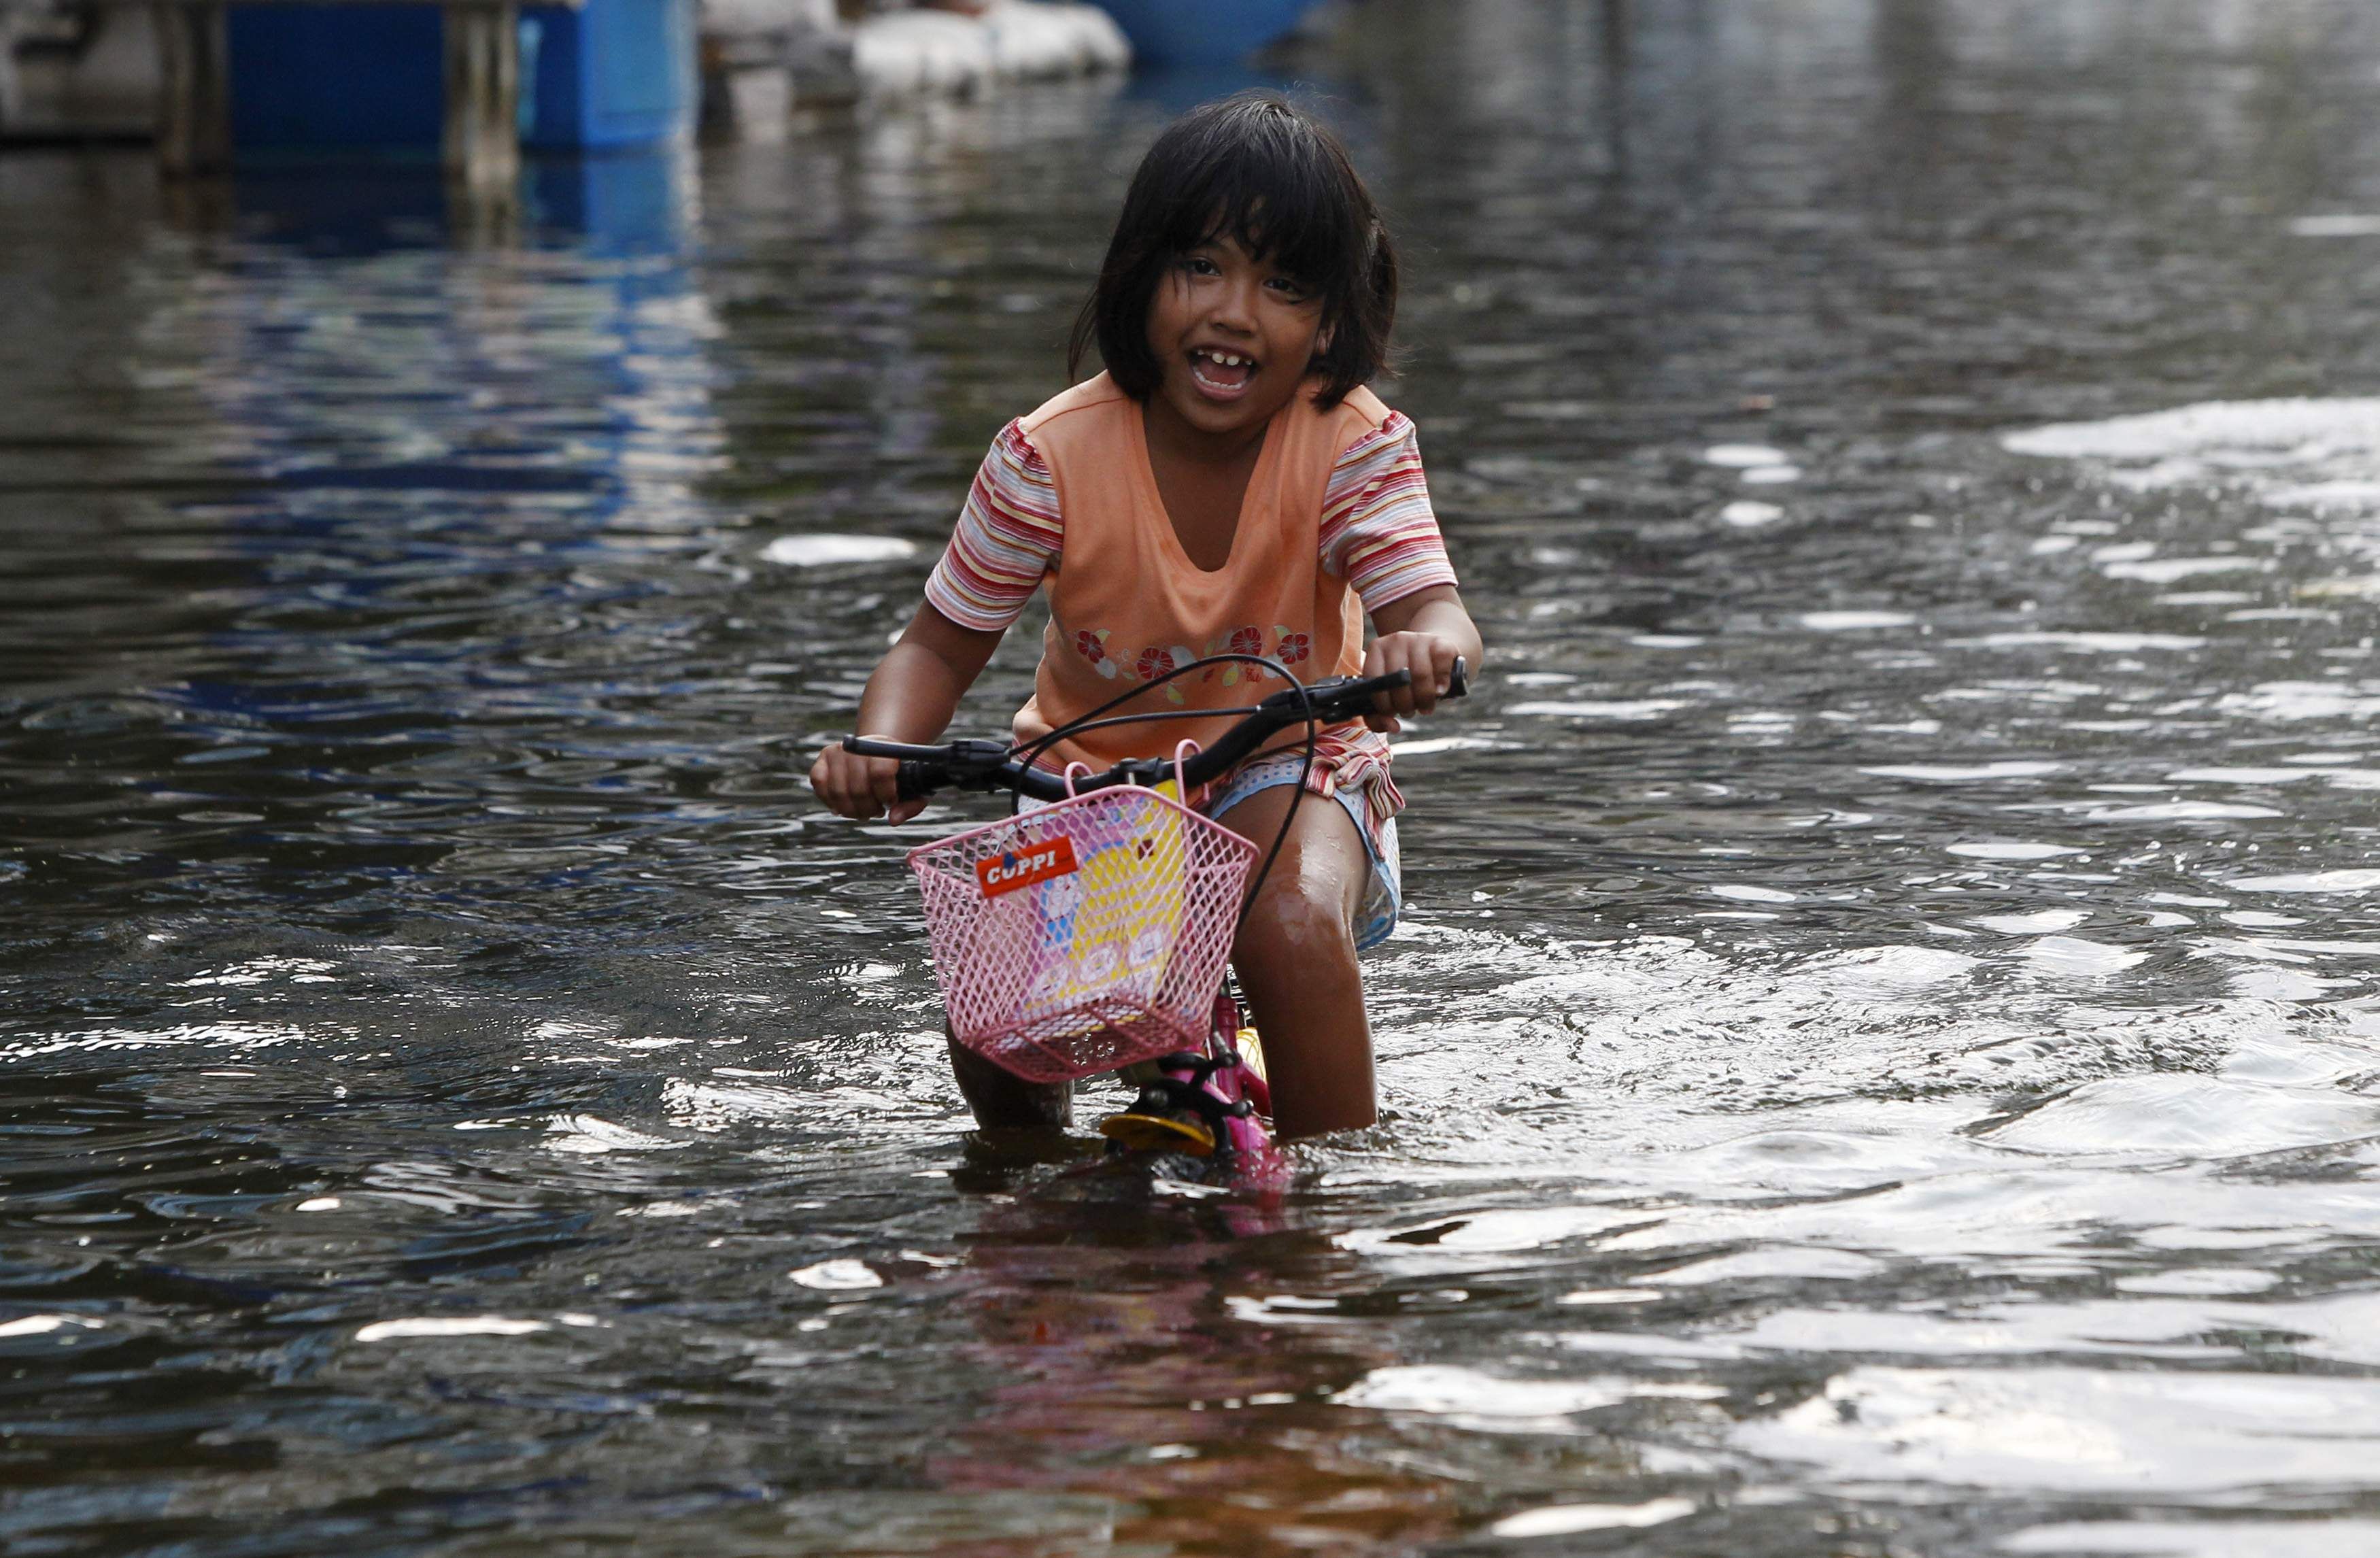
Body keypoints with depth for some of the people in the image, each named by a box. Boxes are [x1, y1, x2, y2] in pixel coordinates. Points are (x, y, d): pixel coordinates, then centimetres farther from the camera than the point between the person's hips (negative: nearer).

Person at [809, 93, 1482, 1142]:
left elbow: (1435, 612, -30)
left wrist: (1426, 653, -56)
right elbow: (942, 644, -9)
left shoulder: (1352, 445, -18)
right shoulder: (1053, 458, -17)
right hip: (1094, 773, 1)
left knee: (1297, 930, -34)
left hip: (1289, 769, -1)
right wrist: (880, 751, -30)